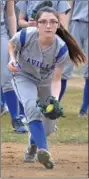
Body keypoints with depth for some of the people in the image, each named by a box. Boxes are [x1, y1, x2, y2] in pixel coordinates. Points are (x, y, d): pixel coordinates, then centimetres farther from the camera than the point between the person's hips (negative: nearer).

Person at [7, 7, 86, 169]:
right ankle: (43, 150, -42)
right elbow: (12, 44, -5)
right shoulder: (25, 35, -30)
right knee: (32, 107, -34)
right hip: (23, 77, -2)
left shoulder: (61, 49, -29)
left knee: (49, 126, 10)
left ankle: (33, 143, 47)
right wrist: (12, 59, -24)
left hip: (45, 82, 2)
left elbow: (56, 79, -27)